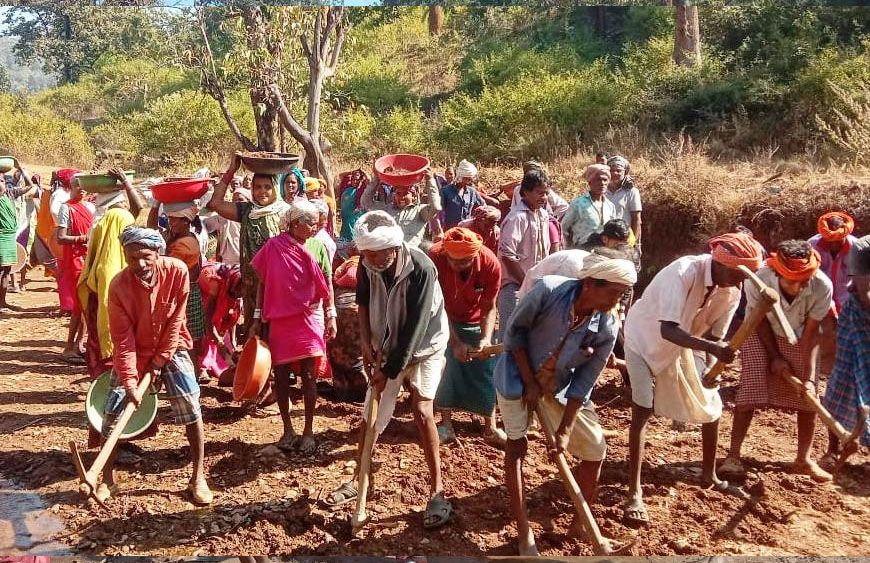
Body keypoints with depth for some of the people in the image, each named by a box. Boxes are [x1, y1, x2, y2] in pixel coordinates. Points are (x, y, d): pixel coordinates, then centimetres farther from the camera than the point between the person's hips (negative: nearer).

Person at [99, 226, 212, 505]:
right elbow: (123, 337, -19)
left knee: (190, 406, -10)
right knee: (112, 412, -3)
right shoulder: (119, 286, -22)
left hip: (170, 347, 0)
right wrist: (130, 381, -25)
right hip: (133, 351, 0)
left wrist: (160, 360, -12)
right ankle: (107, 480, 16)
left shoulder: (177, 271, -22)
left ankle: (198, 478, 1)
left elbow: (175, 320, -13)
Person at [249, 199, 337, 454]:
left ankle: (308, 431, 10)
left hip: (308, 319, 0)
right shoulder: (273, 246, -5)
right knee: (281, 376, 6)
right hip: (278, 320, 0)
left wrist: (331, 317, 4)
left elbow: (326, 283, 6)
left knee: (308, 376, -1)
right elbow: (262, 283, 1)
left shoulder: (317, 247, -1)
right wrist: (257, 319, 1)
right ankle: (287, 429, 21)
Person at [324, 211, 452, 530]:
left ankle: (437, 490, -6)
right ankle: (359, 480, 25)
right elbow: (363, 300, 6)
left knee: (422, 410, -18)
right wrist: (365, 339, -5)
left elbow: (415, 328, -27)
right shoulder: (368, 264, -16)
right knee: (370, 415, 6)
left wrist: (390, 371, -22)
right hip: (385, 348, 5)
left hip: (423, 346, -5)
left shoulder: (422, 269, -31)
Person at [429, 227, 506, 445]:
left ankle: (491, 428, 15)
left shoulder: (490, 263, -29)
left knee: (486, 371, 2)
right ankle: (446, 425, 8)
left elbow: (489, 308, -17)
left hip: (476, 321, 1)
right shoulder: (435, 258, -32)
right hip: (444, 320, -1)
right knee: (444, 368, -6)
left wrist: (486, 338, -31)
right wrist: (456, 342, -30)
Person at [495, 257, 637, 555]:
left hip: (561, 387, 3)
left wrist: (565, 430, -13)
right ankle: (524, 534, 11)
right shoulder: (548, 290, -31)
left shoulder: (606, 329, -21)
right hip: (518, 377, -3)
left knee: (595, 448, 2)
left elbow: (583, 382, -13)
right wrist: (530, 383, -17)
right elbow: (515, 330, -17)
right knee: (517, 446, -1)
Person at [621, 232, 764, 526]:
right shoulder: (683, 273, -37)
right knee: (642, 411, -13)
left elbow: (714, 335, -7)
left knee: (712, 404, 8)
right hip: (645, 338, -6)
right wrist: (712, 348, -54)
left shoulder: (731, 292, -16)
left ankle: (709, 475, 29)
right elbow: (667, 330, -44)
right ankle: (634, 492, -6)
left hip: (685, 345, 7)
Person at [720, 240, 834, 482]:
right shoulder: (758, 280, -36)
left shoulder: (822, 287, -33)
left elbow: (810, 334, -22)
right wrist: (775, 357, -14)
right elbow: (760, 321, -17)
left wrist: (809, 376, -25)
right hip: (760, 334, -2)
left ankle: (804, 459, 15)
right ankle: (733, 456, -2)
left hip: (798, 338, 2)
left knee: (808, 397, 0)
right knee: (749, 392, -9)